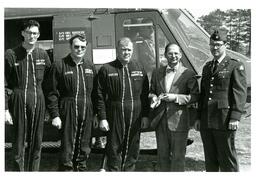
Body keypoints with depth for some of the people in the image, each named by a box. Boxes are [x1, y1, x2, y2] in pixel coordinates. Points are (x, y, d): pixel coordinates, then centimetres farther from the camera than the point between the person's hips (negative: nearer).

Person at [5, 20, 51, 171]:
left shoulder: (43, 55, 8)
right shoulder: (11, 54, -1)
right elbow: (5, 85, -3)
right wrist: (6, 109, -9)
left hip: (38, 102, 3)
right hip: (18, 102, -2)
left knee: (36, 143, 9)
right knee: (19, 143, 3)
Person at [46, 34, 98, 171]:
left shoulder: (90, 66, 12)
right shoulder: (59, 65, -3)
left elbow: (95, 92, 13)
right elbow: (52, 93, -6)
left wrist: (95, 112, 8)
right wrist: (55, 115, -11)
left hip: (87, 113, 5)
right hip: (68, 112, -4)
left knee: (84, 149, 14)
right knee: (67, 149, 0)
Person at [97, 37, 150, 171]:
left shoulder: (139, 69, 10)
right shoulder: (106, 69, 0)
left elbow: (145, 94, 10)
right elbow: (100, 97, -3)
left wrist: (145, 115, 5)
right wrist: (102, 118, -8)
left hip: (135, 117, 3)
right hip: (114, 116, -3)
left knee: (132, 150, 12)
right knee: (114, 150, 3)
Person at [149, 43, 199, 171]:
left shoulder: (188, 74, -3)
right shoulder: (157, 73, 10)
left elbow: (195, 96, -6)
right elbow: (152, 91, 19)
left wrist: (176, 97, -17)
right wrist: (153, 97, -4)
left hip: (178, 121, -4)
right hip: (160, 121, 4)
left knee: (178, 156, 3)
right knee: (162, 155, 14)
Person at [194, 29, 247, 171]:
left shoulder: (236, 66, -2)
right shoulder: (207, 67, 18)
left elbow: (240, 93, -9)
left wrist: (235, 117, -18)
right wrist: (199, 117, 16)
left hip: (224, 122, -6)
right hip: (206, 122, 6)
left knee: (227, 159, 0)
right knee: (210, 160, 13)